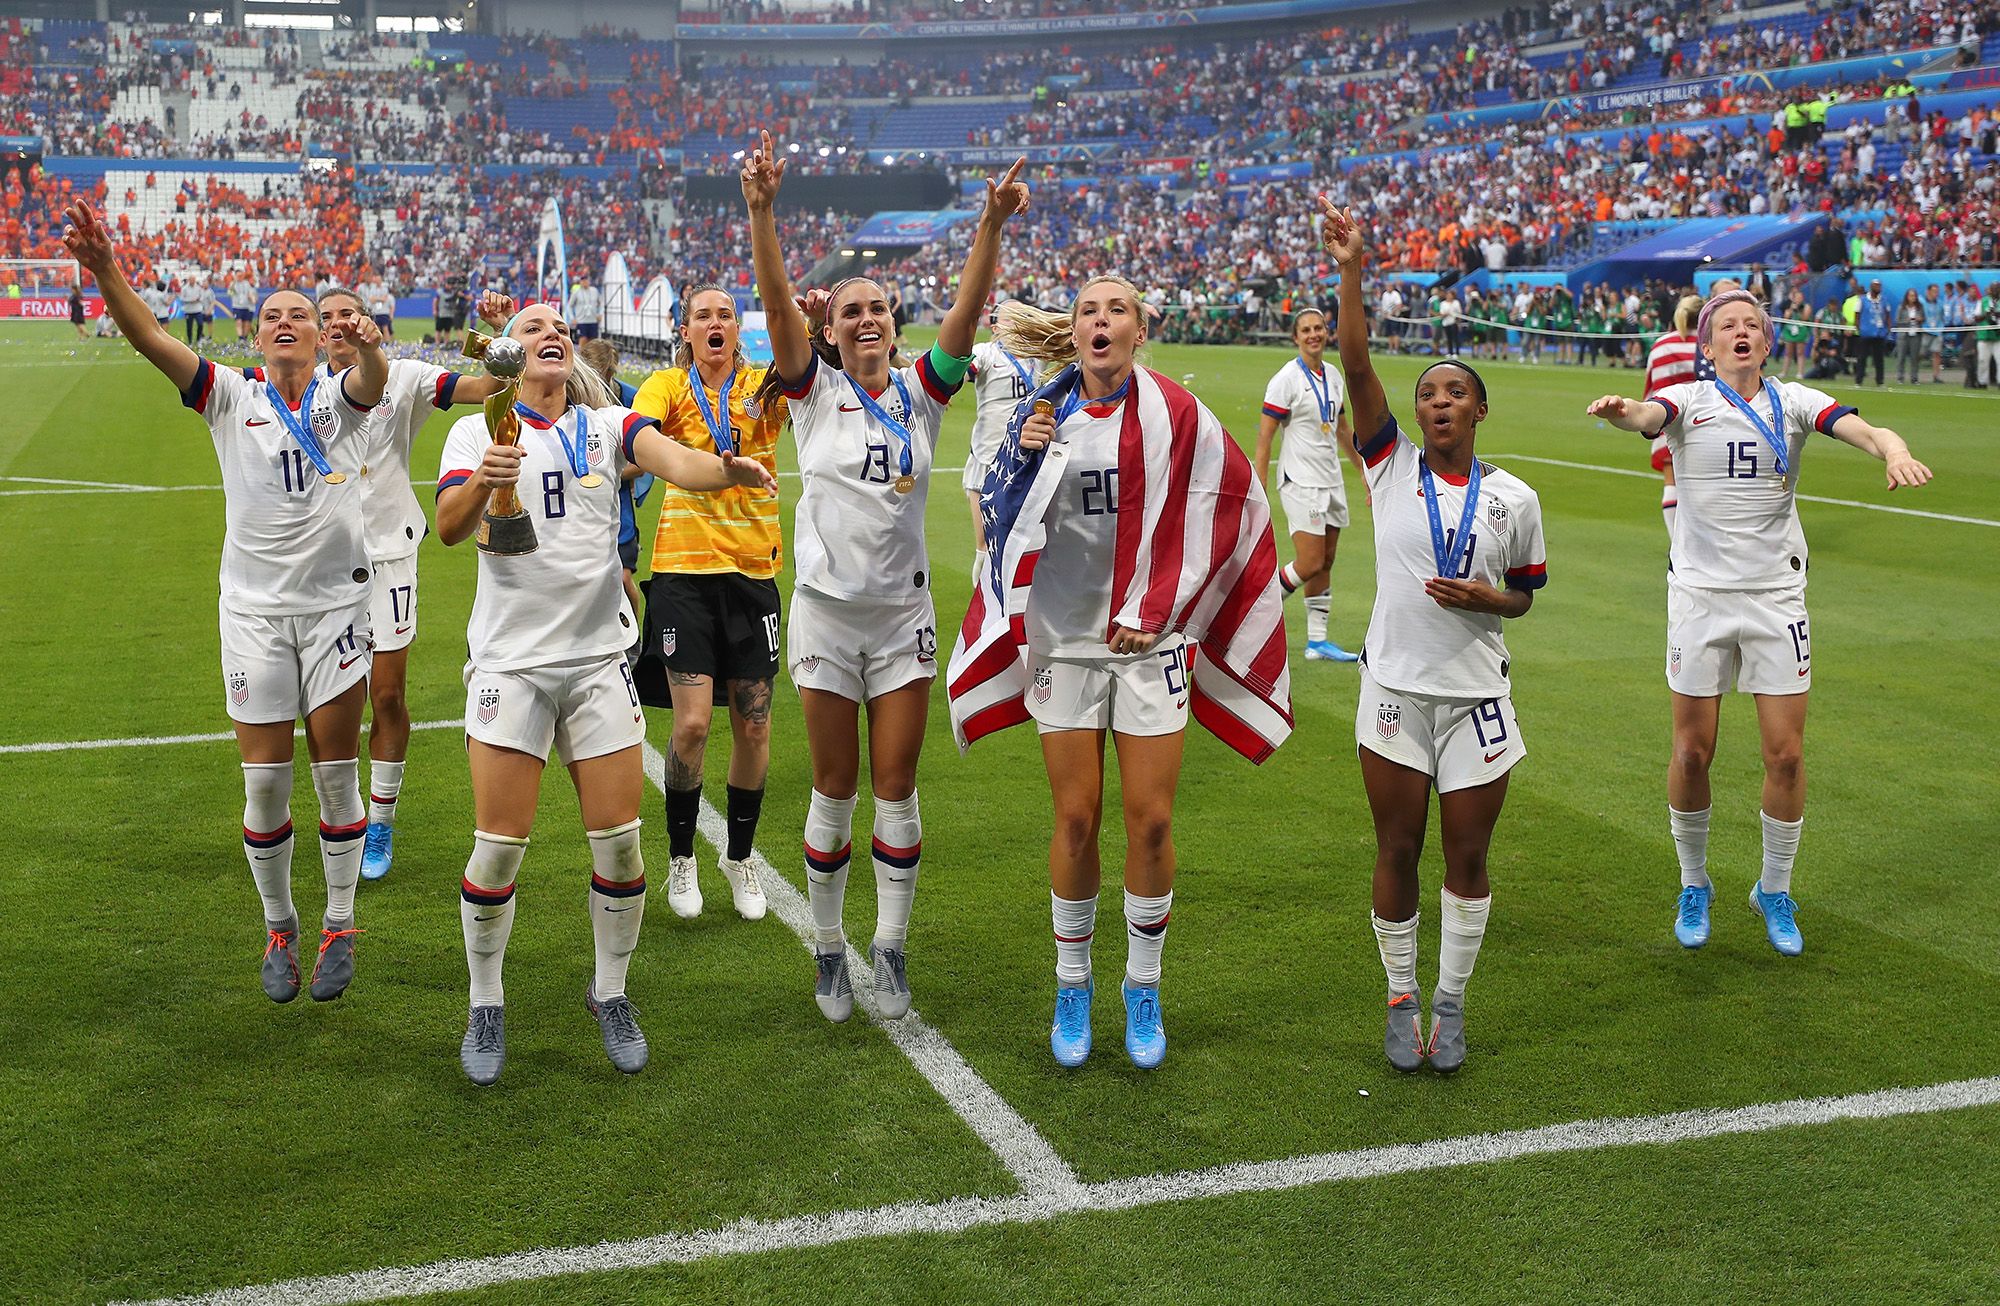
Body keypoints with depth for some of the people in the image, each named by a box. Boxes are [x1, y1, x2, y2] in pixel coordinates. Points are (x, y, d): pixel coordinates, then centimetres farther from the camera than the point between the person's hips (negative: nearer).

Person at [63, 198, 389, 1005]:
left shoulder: (340, 401, 1)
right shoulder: (231, 399, 2)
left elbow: (374, 379, -22)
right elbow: (151, 341, -12)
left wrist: (368, 345, -47)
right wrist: (104, 271, -30)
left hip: (336, 605, 0)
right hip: (254, 611, 0)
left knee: (335, 773, 4)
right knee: (265, 781, 3)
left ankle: (339, 928, 19)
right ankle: (278, 929, 21)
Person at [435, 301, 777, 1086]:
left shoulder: (606, 425, 6)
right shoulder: (478, 432, 2)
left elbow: (677, 463, -14)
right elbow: (448, 527, -15)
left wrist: (729, 470, -36)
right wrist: (480, 483, -37)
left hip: (598, 658, 2)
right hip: (511, 660, -2)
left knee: (618, 840, 2)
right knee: (500, 845, -3)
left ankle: (610, 992, 23)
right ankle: (486, 1006, 17)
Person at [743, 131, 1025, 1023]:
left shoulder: (921, 392, 4)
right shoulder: (814, 392, 0)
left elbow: (966, 314, -11)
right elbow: (777, 305, -15)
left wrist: (992, 227, -25)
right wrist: (762, 213, -30)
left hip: (904, 613, 1)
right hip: (827, 610, -1)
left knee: (896, 788, 3)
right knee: (835, 790, 5)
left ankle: (890, 949, 16)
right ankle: (828, 949, 19)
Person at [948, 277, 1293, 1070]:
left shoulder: (1175, 415, -3)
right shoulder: (1048, 413, 3)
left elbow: (1215, 514, -1)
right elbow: (1005, 518, 9)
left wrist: (1156, 611, -4)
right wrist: (1024, 456, -10)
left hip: (1150, 640, -1)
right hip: (1064, 638, 1)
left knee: (1150, 821, -1)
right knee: (1076, 820, 3)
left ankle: (1144, 994, 16)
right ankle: (1072, 987, 20)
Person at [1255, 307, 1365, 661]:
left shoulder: (1334, 377, 11)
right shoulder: (1286, 379, -11)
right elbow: (1264, 437, -12)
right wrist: (1258, 491, -17)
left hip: (1331, 482, 7)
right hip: (1300, 483, -7)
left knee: (1325, 563, 7)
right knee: (1310, 564, -12)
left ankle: (1317, 640, 13)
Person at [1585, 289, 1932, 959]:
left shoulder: (1793, 402, 3)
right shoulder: (1688, 401, -2)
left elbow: (1862, 428, -15)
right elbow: (1649, 416, -25)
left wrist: (1895, 451, -38)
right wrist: (1622, 411, -50)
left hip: (1776, 595, 1)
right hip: (1700, 594, -1)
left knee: (1786, 754, 1)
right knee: (1692, 754, 2)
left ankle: (1775, 892, 21)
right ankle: (1694, 885, 24)